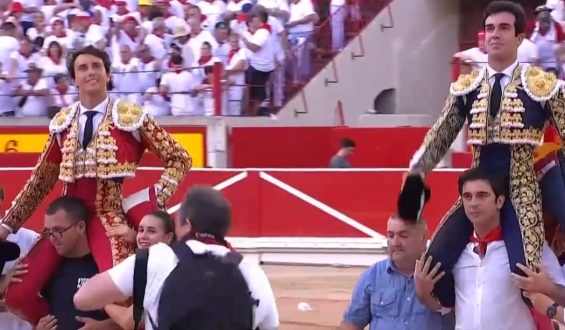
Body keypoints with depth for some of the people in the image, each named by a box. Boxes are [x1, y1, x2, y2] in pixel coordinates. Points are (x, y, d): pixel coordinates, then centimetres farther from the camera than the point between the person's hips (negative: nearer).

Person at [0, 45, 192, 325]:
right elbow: (41, 180, 17)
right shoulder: (62, 122, 12)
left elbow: (179, 159, 6)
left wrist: (157, 199, -7)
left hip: (109, 215, -4)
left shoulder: (130, 117, 1)